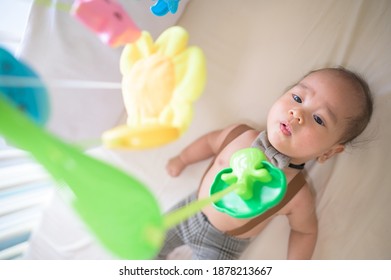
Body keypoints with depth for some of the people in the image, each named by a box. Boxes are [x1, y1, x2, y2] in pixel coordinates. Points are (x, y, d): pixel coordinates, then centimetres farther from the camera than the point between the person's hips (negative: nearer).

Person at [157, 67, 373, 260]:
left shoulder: (298, 196, -29)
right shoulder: (240, 135, -22)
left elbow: (305, 230, -7)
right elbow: (211, 142, 0)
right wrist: (182, 159, 13)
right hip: (191, 208, 3)